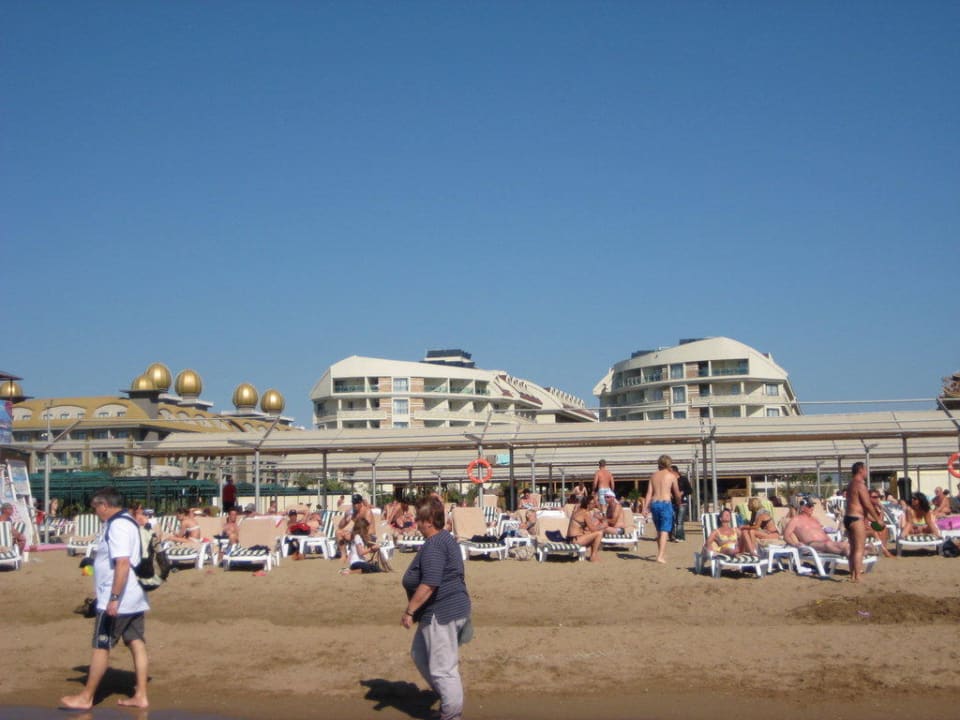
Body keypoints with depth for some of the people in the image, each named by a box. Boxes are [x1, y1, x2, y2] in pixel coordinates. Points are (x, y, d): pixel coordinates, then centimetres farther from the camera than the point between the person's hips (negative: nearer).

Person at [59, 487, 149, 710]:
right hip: (135, 598, 10)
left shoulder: (117, 526, -18)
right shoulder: (129, 523, 14)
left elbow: (123, 564, -26)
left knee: (101, 646, 1)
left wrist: (113, 598, -26)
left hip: (118, 601, -10)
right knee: (137, 644, 8)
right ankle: (140, 695, 12)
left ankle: (86, 697, 11)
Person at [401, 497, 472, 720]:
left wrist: (409, 610, -20)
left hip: (442, 613, -11)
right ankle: (450, 700, 28)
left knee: (443, 668, -2)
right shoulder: (447, 539, 14)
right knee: (420, 654, 22)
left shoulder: (433, 546, -19)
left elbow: (429, 584, -27)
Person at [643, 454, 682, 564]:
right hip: (665, 503, -4)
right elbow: (677, 493, 8)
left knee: (659, 531, 17)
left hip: (654, 503, 4)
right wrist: (679, 502, 28)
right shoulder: (671, 476, 1)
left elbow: (649, 493, 4)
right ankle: (660, 556, -15)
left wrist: (646, 507, 2)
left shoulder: (653, 476, 11)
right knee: (664, 531, -5)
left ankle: (660, 554, 26)